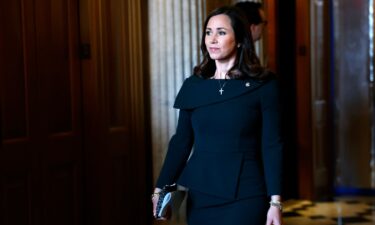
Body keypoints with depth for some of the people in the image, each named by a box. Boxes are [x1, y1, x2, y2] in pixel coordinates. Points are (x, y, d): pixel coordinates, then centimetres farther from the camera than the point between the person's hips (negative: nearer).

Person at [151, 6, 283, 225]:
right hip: (200, 193, 4)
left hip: (244, 195, -3)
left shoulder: (263, 84, -4)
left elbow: (272, 145, -7)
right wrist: (160, 189, 3)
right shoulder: (193, 85, 6)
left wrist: (275, 201, -12)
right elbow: (181, 142, 8)